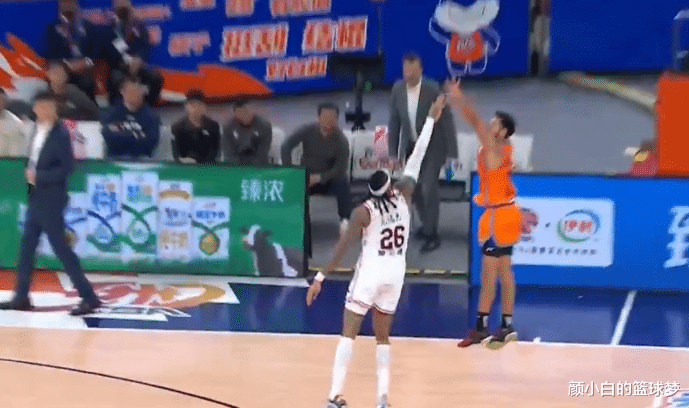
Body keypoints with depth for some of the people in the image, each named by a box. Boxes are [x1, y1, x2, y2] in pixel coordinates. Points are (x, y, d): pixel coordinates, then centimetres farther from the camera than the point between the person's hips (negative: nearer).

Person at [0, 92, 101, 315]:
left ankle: (88, 297, -2)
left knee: (61, 248, -7)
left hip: (51, 200, -8)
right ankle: (21, 297, 20)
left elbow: (66, 167, -21)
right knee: (27, 246, 11)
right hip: (36, 198, 8)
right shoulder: (39, 129, 9)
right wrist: (30, 173, 2)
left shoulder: (60, 134, -16)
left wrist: (38, 177, -18)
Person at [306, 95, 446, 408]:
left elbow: (343, 247, -16)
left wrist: (320, 278, -14)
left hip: (370, 274, -4)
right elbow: (416, 161, 3)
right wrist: (431, 118, 10)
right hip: (395, 274, 4)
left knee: (348, 333, -1)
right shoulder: (403, 197, -3)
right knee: (383, 336, 14)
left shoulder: (364, 211, -12)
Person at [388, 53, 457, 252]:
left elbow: (446, 121, -15)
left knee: (429, 187, -12)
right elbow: (394, 121, 0)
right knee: (414, 188, 14)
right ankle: (426, 224, 37)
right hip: (410, 146, 5)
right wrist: (393, 152, 2)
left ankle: (431, 234, 1)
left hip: (433, 147, -5)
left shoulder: (433, 90, -21)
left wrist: (451, 153, -14)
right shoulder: (398, 89, -9)